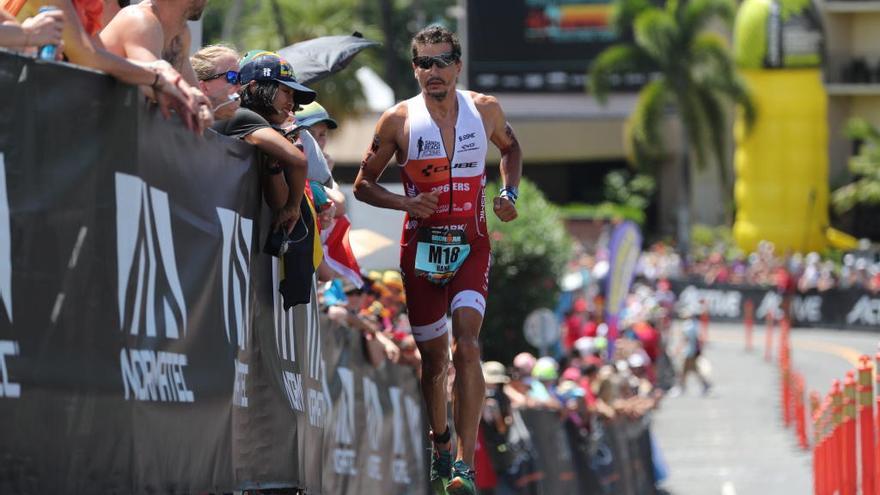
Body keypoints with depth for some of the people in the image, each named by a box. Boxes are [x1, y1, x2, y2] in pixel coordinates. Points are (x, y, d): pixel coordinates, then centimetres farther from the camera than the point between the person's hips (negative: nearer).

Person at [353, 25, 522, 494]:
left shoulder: (485, 110, 1)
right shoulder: (399, 119, -4)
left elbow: (510, 147, 23)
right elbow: (363, 183, 4)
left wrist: (508, 193, 6)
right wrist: (406, 203, -13)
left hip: (471, 245, 0)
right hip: (421, 247, 1)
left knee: (466, 344, -19)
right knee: (433, 355, 9)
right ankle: (440, 447, 32)